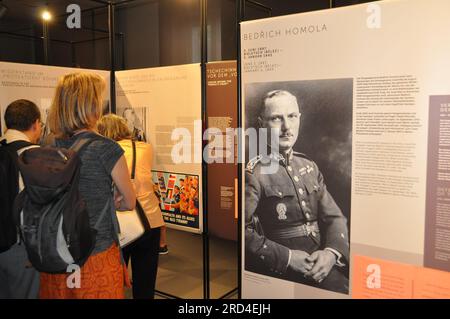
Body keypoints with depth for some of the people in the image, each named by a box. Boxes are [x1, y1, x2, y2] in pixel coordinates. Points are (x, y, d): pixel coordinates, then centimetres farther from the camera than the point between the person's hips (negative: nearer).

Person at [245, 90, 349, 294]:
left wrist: (332, 252, -8)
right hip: (284, 271, -6)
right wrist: (288, 257, -17)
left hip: (323, 262, 6)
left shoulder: (309, 166, 13)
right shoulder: (254, 173, -7)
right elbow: (244, 231, -12)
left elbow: (334, 217, 10)